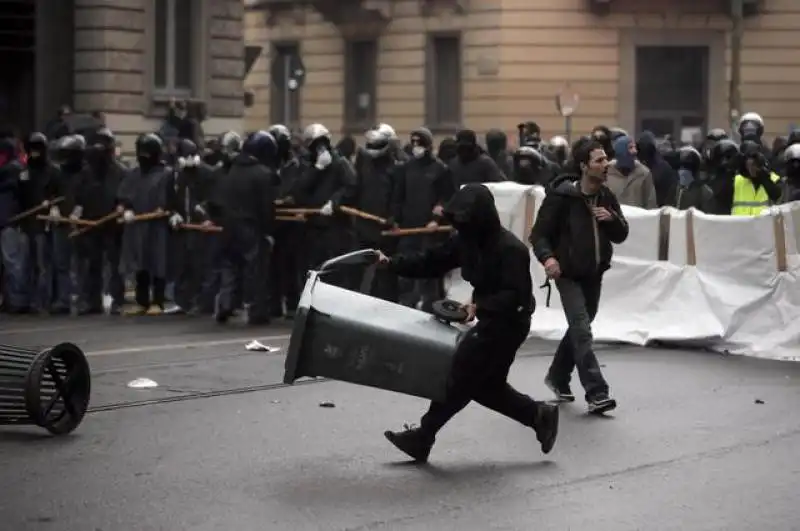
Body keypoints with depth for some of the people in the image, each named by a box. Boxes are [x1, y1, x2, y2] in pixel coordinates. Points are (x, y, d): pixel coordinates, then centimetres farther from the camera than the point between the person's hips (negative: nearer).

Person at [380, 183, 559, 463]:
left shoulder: (510, 250, -24)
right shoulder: (467, 240, 0)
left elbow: (514, 296, -27)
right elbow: (431, 261, 2)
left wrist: (479, 307, -37)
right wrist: (392, 263, -7)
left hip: (508, 323, -9)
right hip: (490, 320, 9)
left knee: (461, 375, -6)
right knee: (488, 385, 13)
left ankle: (423, 437, 2)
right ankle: (540, 414, 24)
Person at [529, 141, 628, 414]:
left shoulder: (607, 197, 4)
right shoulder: (561, 197, -14)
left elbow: (621, 236, 8)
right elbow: (539, 234, -11)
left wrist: (612, 219, -13)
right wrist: (548, 257, -30)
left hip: (594, 275, 7)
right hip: (569, 274, -7)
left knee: (578, 329, 19)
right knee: (582, 332, -16)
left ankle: (558, 377, 39)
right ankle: (596, 393, -20)